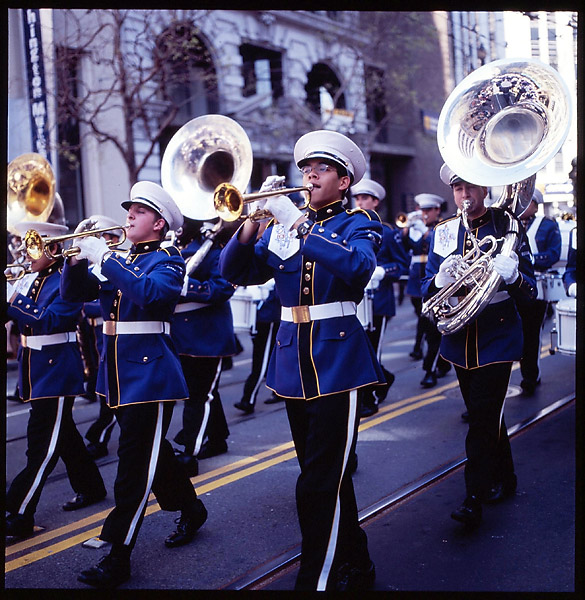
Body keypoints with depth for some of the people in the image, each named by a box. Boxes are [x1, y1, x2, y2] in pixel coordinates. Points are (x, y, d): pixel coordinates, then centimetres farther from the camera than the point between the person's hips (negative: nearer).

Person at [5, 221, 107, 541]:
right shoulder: (28, 280, 10)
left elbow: (49, 320, -25)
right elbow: (16, 314, 5)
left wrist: (14, 300, -28)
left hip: (56, 370, -9)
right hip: (34, 369, 9)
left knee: (42, 445, -6)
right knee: (63, 433, 19)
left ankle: (19, 515, -5)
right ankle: (90, 487, 34)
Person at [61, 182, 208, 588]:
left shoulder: (167, 260, -7)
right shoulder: (117, 261, 14)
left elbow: (151, 292, -29)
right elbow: (73, 292, 9)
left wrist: (104, 258, -26)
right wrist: (79, 256, -8)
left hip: (149, 372, -8)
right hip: (118, 372, 8)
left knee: (136, 463, -5)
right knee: (151, 451, 19)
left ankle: (118, 556, -1)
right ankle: (190, 510, 39)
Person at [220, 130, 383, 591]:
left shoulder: (359, 224, -1)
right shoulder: (282, 226, 13)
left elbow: (358, 266, -24)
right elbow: (235, 272, 3)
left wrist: (298, 222, -26)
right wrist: (252, 219, -13)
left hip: (337, 360, -6)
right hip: (292, 359, 6)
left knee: (320, 486, -9)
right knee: (327, 477, 16)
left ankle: (315, 580, 0)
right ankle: (355, 566, 32)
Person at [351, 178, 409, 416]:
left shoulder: (388, 232, -3)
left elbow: (403, 264, -1)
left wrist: (383, 271, -18)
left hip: (378, 301, -4)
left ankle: (370, 401, 11)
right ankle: (384, 378, 33)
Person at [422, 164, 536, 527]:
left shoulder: (509, 227, -4)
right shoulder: (444, 233, 4)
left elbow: (531, 291, -5)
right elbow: (428, 292, 2)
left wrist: (512, 274, -28)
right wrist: (441, 279, -21)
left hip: (498, 338, -4)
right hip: (460, 338, 4)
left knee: (484, 419, -10)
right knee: (483, 415, 16)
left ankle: (474, 500, -5)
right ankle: (504, 480, 35)